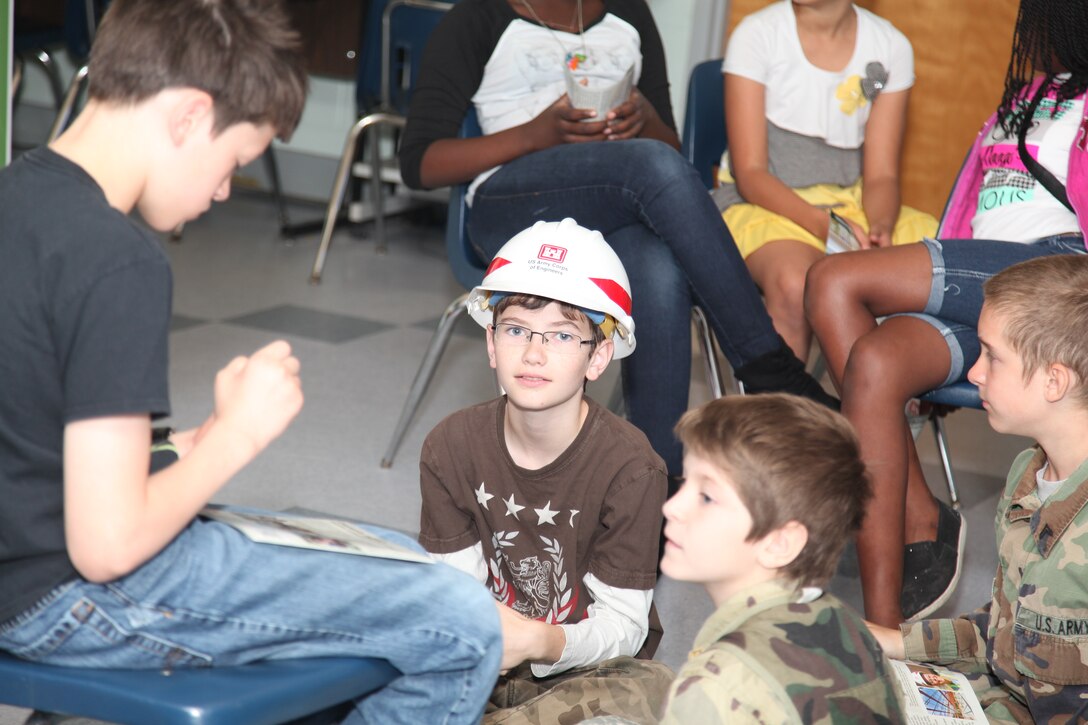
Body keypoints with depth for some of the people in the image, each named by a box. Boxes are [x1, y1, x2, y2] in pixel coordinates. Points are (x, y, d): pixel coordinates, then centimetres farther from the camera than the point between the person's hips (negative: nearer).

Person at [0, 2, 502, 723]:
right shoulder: (119, 263, -25)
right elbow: (109, 546, -26)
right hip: (70, 603, -10)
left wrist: (168, 450, 7)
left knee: (403, 561, 21)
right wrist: (236, 433, -12)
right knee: (462, 629, -11)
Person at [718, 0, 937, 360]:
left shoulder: (891, 46, 3)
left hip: (850, 205, 4)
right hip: (760, 205, -4)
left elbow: (881, 175, 2)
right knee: (795, 285, -38)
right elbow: (750, 174, -10)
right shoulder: (758, 34, -7)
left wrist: (881, 229, -21)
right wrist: (826, 226, -26)